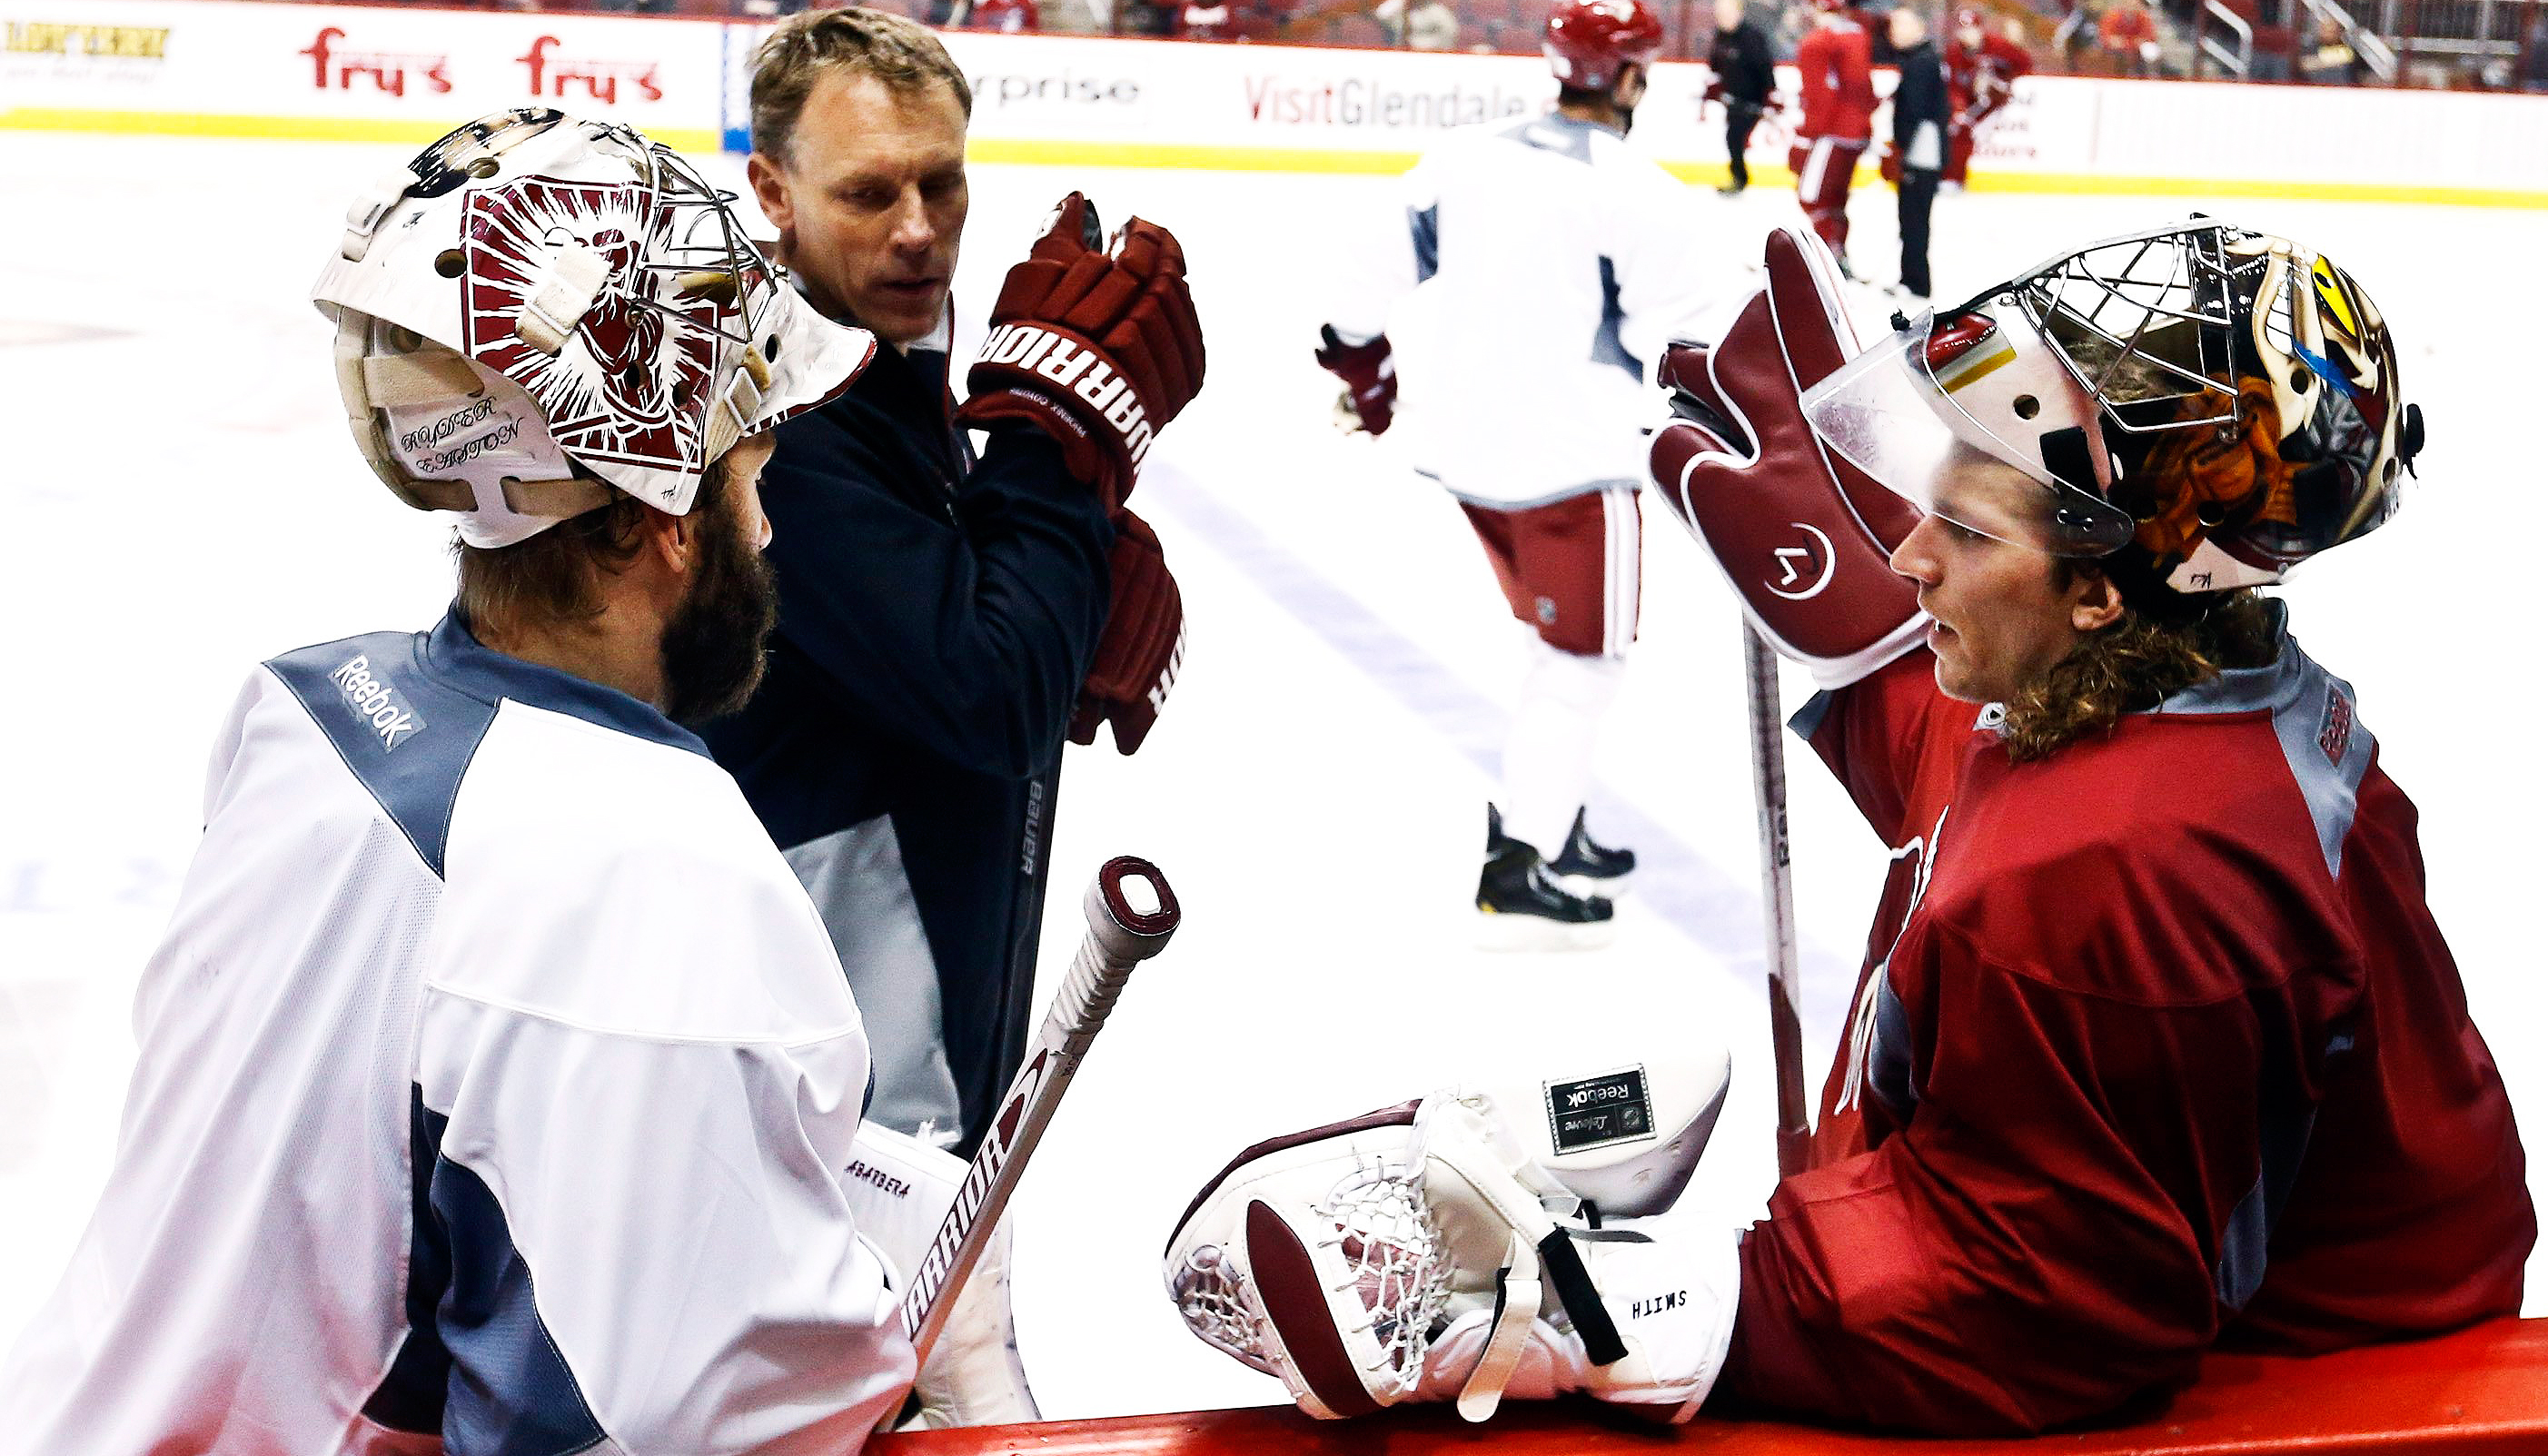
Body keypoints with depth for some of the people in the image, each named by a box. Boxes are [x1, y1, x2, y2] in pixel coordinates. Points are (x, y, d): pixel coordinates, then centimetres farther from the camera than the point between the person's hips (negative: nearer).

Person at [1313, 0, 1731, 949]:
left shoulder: (1466, 154, 5)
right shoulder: (1636, 192, -14)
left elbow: (1385, 269, 11)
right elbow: (1684, 336, -12)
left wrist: (1363, 367, 26)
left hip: (1461, 443, 7)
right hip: (1569, 459, -7)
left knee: (1558, 637, 24)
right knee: (1584, 658, 4)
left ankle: (1546, 826, 30)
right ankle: (1517, 873, -2)